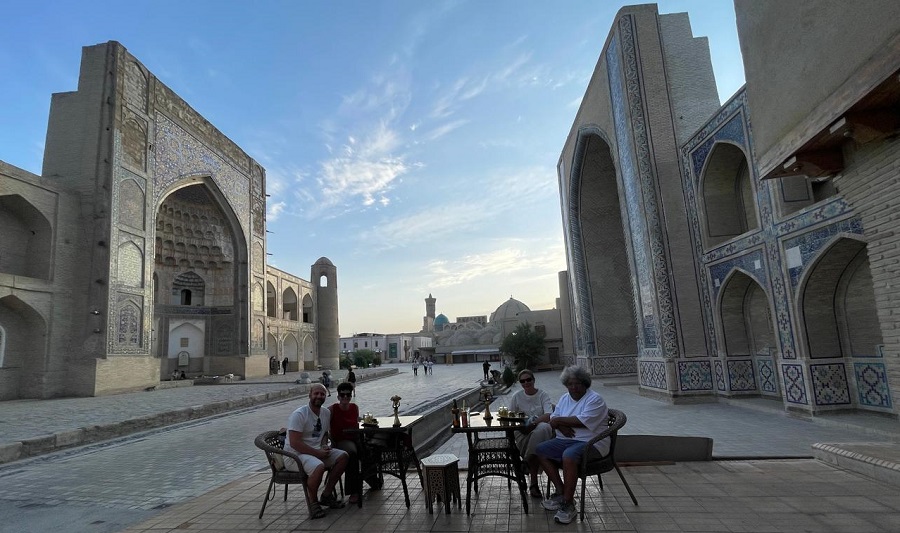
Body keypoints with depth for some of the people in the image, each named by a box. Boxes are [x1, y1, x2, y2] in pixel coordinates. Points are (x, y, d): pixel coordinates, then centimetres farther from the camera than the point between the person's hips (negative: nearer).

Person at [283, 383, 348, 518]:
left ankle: (326, 495, 4)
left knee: (343, 456, -8)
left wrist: (324, 446, -1)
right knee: (319, 467, -35)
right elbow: (294, 443, -22)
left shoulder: (326, 413, 7)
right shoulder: (299, 415, -18)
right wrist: (318, 453, -22)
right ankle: (313, 502, -8)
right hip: (295, 454, -8)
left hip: (317, 451, 8)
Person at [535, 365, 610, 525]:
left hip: (591, 442, -8)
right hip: (567, 440, 8)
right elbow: (554, 419, 11)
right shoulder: (565, 398, 14)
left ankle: (568, 504, -20)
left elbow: (583, 421, -21)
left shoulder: (595, 399, -9)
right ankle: (561, 492, 1)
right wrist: (561, 426, -13)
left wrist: (559, 420, -11)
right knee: (540, 450, -7)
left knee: (568, 456, -35)